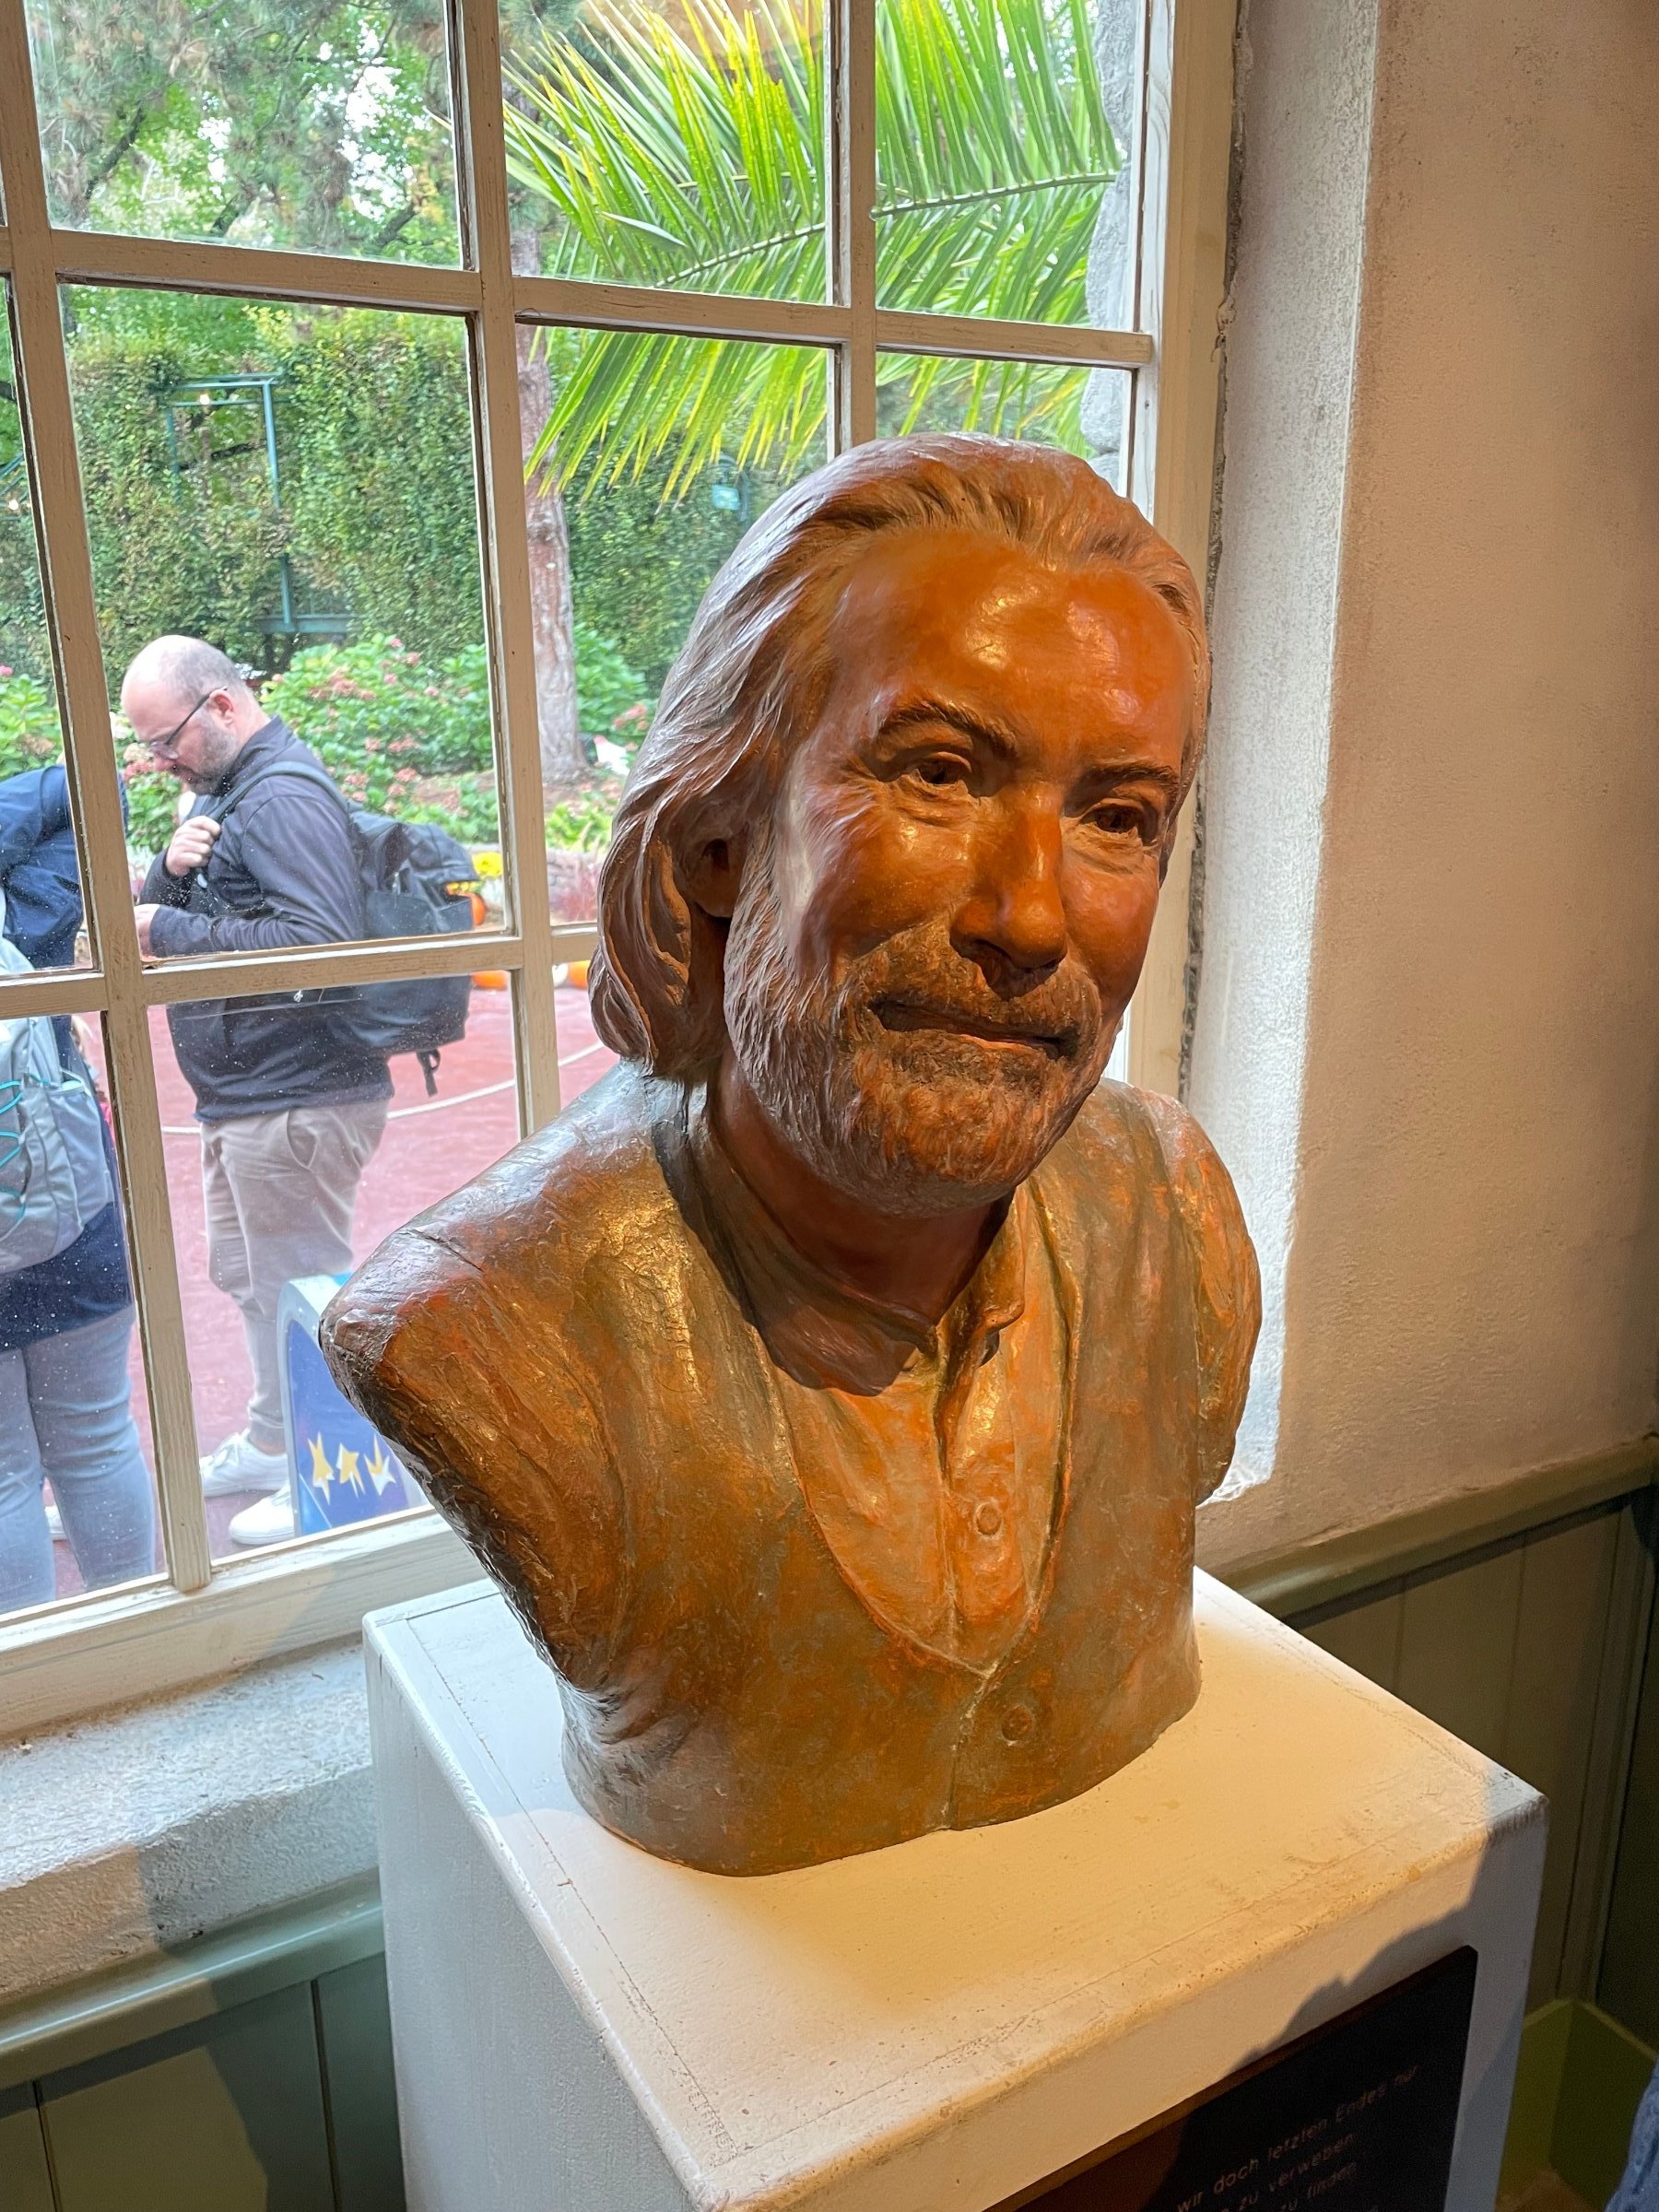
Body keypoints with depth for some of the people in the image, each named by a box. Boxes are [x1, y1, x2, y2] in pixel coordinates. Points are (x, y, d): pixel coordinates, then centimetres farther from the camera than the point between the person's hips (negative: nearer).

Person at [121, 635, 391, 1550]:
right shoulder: (222, 792, 14)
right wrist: (171, 867, -7)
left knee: (297, 1287, 2)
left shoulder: (285, 798, -17)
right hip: (242, 1095, 10)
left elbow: (321, 941, -28)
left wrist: (168, 932, -22)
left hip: (295, 1098, -10)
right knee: (246, 1276, 21)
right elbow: (159, 916, 16)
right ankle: (272, 1441, 38)